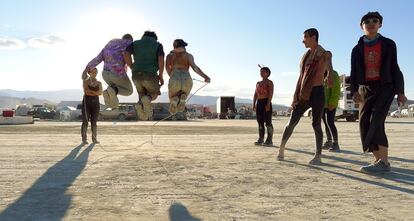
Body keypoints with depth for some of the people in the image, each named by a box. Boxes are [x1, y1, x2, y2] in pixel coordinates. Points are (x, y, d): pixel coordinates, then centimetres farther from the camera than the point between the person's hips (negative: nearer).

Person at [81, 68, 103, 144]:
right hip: (87, 101, -3)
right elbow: (86, 91, -9)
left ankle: (94, 138, 3)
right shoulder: (85, 81, 7)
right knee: (85, 121, -5)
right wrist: (95, 92, -7)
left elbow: (100, 93, -2)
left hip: (95, 101, 3)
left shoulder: (99, 83, 14)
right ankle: (84, 139, -4)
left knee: (94, 121, 2)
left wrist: (90, 92, -11)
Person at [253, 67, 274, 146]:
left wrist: (268, 104, -20)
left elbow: (271, 93, -9)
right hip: (259, 103, 6)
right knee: (260, 122, 5)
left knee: (268, 122, -7)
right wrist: (254, 104, 7)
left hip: (266, 102, -6)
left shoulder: (269, 82, 2)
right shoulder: (258, 83, 21)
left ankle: (269, 140, -5)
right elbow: (255, 94, 17)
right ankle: (261, 139, 9)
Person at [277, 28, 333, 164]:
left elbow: (330, 72, -6)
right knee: (292, 122, 4)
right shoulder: (306, 56, 17)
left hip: (317, 92, -5)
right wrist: (295, 96, 10)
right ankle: (281, 149, 12)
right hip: (304, 94, 5)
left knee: (316, 124, -4)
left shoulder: (325, 55, 3)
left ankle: (318, 156, 3)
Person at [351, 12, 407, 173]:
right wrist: (354, 91, -11)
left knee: (376, 121, -19)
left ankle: (384, 162, -16)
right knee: (365, 124, -5)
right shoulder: (357, 49, 10)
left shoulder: (388, 44, 6)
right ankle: (379, 160, 3)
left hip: (385, 87, -3)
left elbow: (394, 69, 5)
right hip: (366, 89, 3)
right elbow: (354, 73, 4)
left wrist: (400, 91, 1)